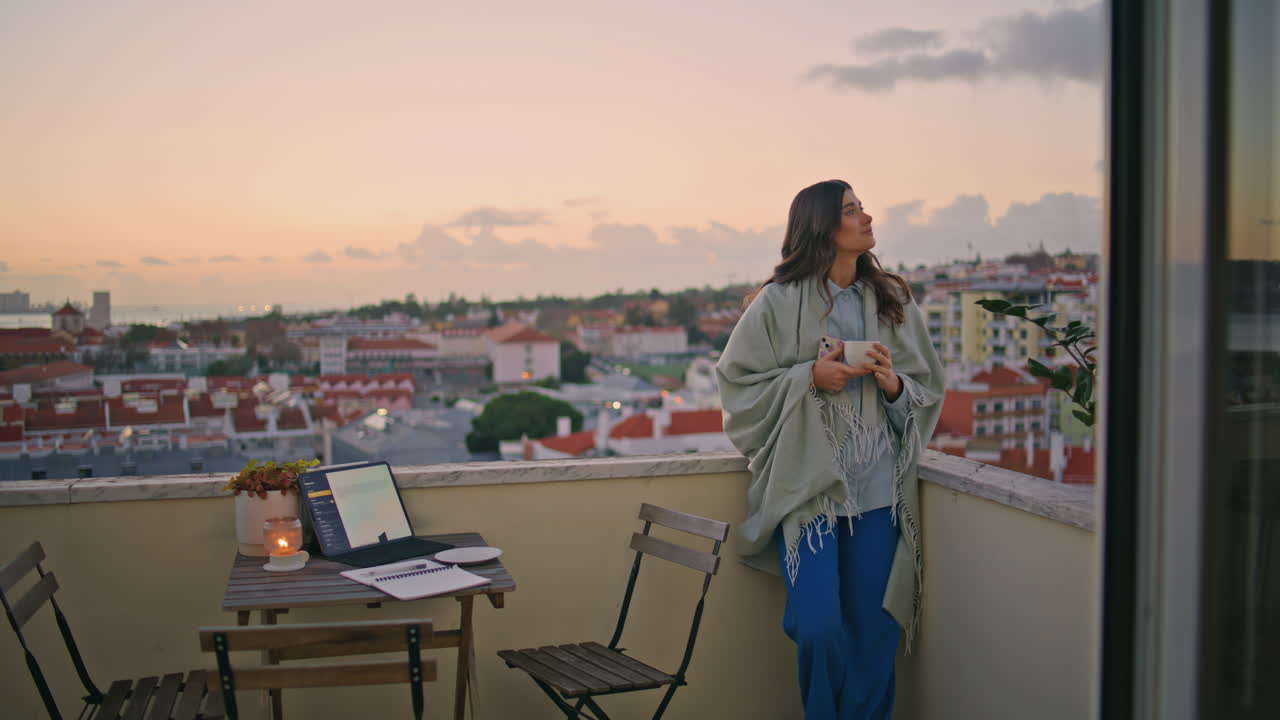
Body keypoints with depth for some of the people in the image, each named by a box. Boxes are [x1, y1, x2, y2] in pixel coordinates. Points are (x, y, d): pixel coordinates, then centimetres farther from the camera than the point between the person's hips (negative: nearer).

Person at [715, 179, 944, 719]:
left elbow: (929, 390, 15)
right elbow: (738, 382, 0)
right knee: (818, 627, -9)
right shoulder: (779, 303, 0)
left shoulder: (893, 301, 11)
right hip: (806, 485, -3)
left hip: (879, 489, 3)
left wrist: (894, 385, -7)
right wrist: (810, 377, -12)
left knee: (873, 632, 2)